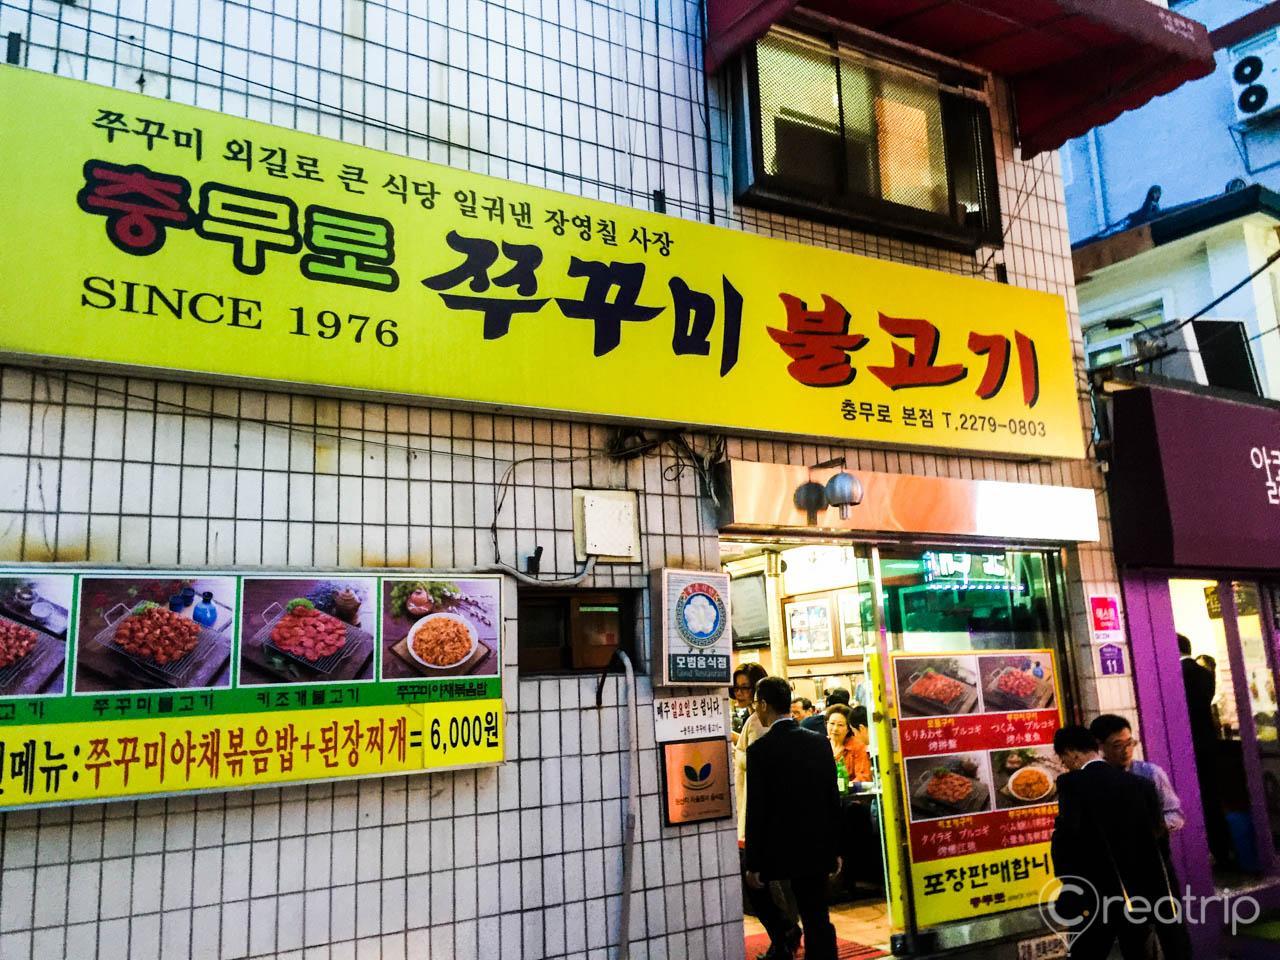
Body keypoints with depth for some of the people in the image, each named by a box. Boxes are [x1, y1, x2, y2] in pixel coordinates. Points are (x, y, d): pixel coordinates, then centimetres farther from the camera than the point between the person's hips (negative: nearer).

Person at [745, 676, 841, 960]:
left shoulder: (759, 750, -13)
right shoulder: (819, 743, 0)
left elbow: (757, 809, -13)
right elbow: (834, 799, 4)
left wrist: (753, 862, -6)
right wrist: (834, 850, 13)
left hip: (776, 851, -4)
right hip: (816, 849, 4)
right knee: (817, 920, 10)